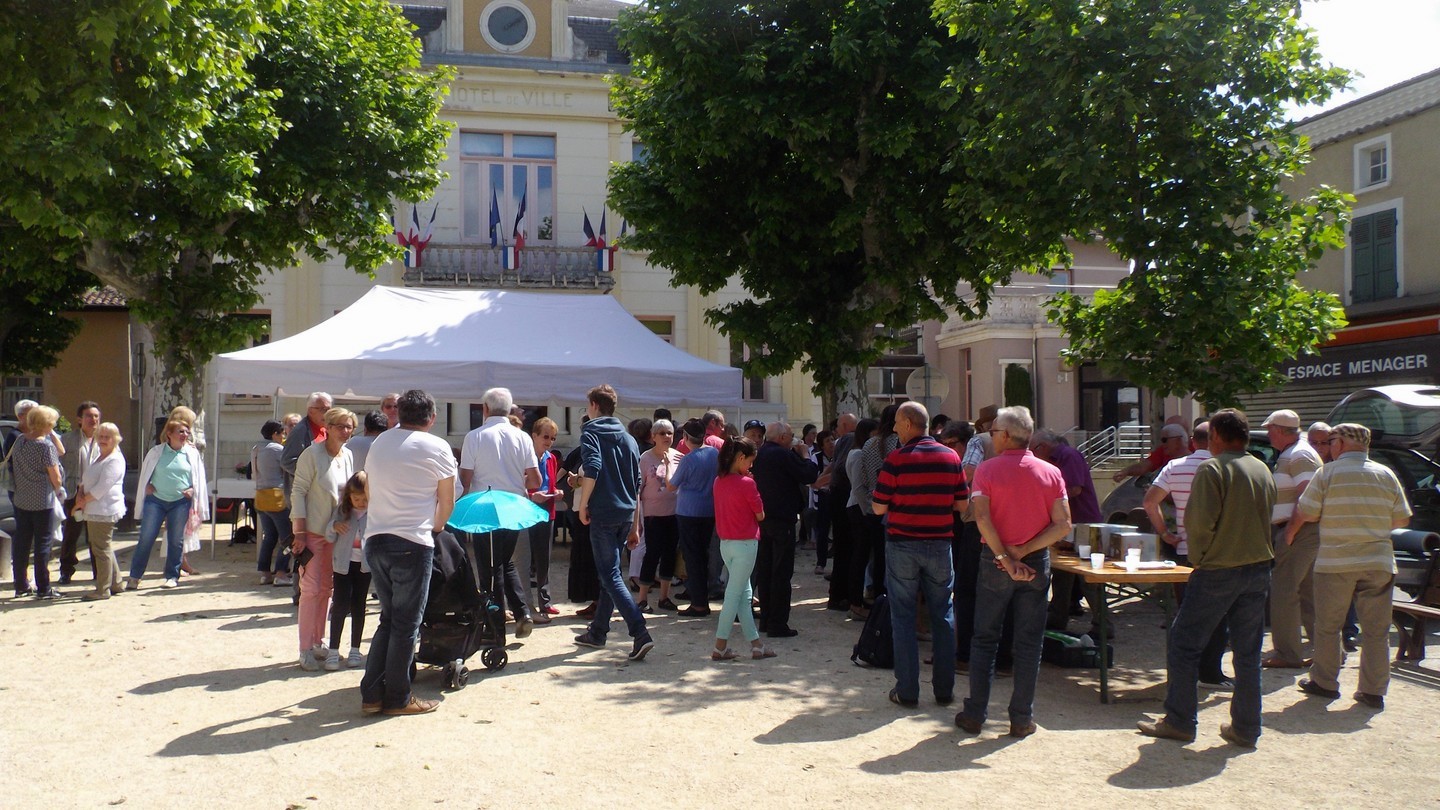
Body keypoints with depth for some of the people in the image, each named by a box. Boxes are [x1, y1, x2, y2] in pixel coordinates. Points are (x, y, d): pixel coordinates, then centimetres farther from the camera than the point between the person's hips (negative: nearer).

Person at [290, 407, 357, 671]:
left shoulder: (348, 456, 5)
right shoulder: (312, 454, -13)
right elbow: (298, 492, -13)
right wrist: (299, 533, -16)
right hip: (311, 531, -6)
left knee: (326, 589, 11)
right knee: (311, 589, -5)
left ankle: (318, 643, 21)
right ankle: (305, 649, 2)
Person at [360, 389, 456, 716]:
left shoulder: (379, 442, 12)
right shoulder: (437, 447, -3)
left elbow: (372, 486, 15)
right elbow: (447, 502, 3)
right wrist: (435, 525, 23)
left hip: (375, 540, 6)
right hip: (412, 542, -6)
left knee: (388, 619, 16)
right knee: (406, 624, 4)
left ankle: (372, 694, 16)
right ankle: (397, 698, 10)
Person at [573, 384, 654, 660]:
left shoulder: (591, 433, -4)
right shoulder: (628, 438, 16)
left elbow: (592, 469, -22)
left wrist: (582, 504, -10)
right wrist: (633, 527, 21)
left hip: (603, 513, -7)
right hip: (626, 513, 7)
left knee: (610, 575, -6)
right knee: (609, 572, 17)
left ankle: (640, 634, -18)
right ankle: (598, 631, 27)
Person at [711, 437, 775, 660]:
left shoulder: (719, 481, 6)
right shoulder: (746, 483, -15)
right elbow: (760, 515, -7)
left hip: (725, 543, 8)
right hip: (745, 544, -8)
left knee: (744, 594, 12)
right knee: (734, 595, -1)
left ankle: (756, 644, 17)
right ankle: (720, 647, 2)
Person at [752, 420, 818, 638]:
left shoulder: (760, 454, 10)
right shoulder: (784, 455, -16)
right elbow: (809, 475, -15)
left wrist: (795, 454, 13)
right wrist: (804, 455, -1)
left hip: (762, 518, 9)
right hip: (782, 519, -8)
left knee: (764, 569, 13)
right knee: (782, 571, -4)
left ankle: (765, 619, 20)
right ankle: (778, 624, -3)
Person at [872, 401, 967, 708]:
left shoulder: (896, 459, -10)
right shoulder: (951, 457, 1)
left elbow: (879, 508, -10)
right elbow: (962, 505, 4)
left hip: (902, 545, -3)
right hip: (940, 545, 3)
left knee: (903, 617, 5)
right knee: (943, 616, 12)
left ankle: (907, 691, 8)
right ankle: (944, 689, 16)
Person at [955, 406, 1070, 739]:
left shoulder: (987, 470, -7)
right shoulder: (1051, 473, 0)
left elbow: (982, 517, -19)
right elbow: (1063, 526, -7)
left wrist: (1005, 559, -16)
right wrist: (1022, 552, -9)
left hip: (995, 561, -1)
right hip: (1037, 563, 1)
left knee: (985, 639, 9)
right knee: (1028, 642, 8)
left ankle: (975, 714, 12)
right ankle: (1022, 718, 11)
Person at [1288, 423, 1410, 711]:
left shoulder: (1327, 474, -6)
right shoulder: (1386, 475, 3)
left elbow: (1305, 514, -5)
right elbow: (1402, 520, 6)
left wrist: (1290, 533, 15)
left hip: (1335, 563, -3)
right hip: (1378, 562, 3)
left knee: (1328, 626, 10)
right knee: (1376, 629, 8)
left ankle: (1325, 683, 18)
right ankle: (1373, 691, 9)